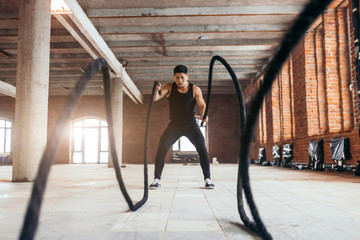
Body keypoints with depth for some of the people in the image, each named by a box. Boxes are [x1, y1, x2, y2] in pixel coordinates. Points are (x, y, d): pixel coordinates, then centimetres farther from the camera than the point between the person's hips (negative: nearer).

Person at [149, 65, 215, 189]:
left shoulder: (195, 89, -7)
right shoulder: (169, 87, -5)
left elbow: (202, 105, -8)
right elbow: (155, 98, -17)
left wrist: (204, 115, -31)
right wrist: (157, 91, -41)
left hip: (191, 124, 0)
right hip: (174, 125, 1)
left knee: (202, 148, -13)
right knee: (161, 149, -12)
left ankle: (207, 179, -3)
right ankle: (157, 179, -2)